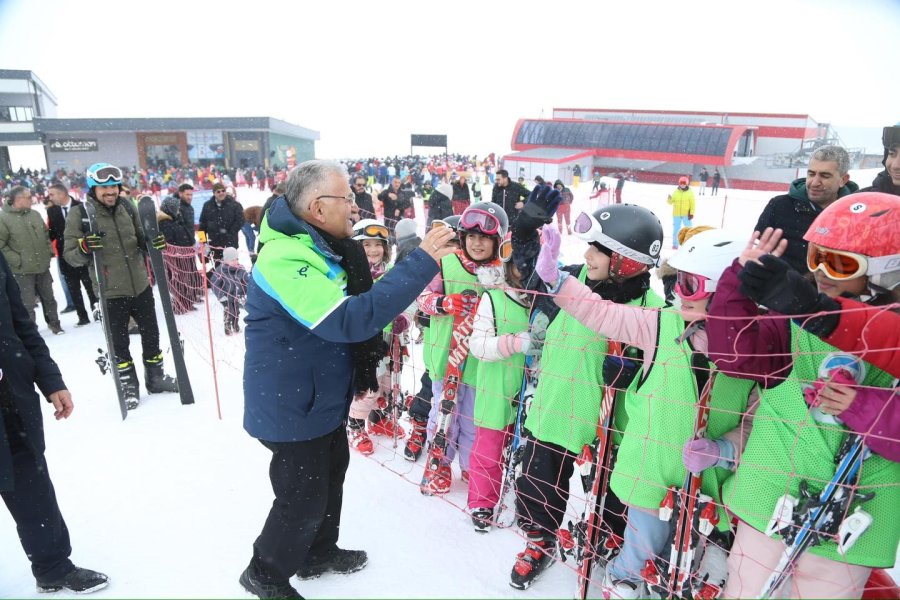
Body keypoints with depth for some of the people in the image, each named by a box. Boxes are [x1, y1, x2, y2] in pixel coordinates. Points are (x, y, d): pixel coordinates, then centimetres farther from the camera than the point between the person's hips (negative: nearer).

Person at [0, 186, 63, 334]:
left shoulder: (34, 214, 7)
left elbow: (45, 234, 19)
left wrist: (49, 251, 8)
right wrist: (17, 260, -15)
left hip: (43, 266, 6)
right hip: (23, 270, -5)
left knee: (48, 298, 17)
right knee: (28, 303, -1)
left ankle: (54, 323, 31)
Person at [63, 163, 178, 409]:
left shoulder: (127, 207, 2)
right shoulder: (79, 215, -9)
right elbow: (70, 255, -7)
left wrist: (154, 242, -9)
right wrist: (84, 248, -29)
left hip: (140, 285, 4)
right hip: (110, 292, -4)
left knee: (151, 334, 16)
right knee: (119, 342, 8)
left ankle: (156, 377, 35)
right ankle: (128, 386, 26)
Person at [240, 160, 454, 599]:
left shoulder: (321, 249, 4)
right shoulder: (285, 259, -29)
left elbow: (360, 305, 18)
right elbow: (350, 320, -38)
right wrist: (422, 262, -36)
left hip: (323, 396, 10)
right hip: (291, 406, -9)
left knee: (331, 472, 23)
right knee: (304, 498, 5)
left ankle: (319, 554, 46)